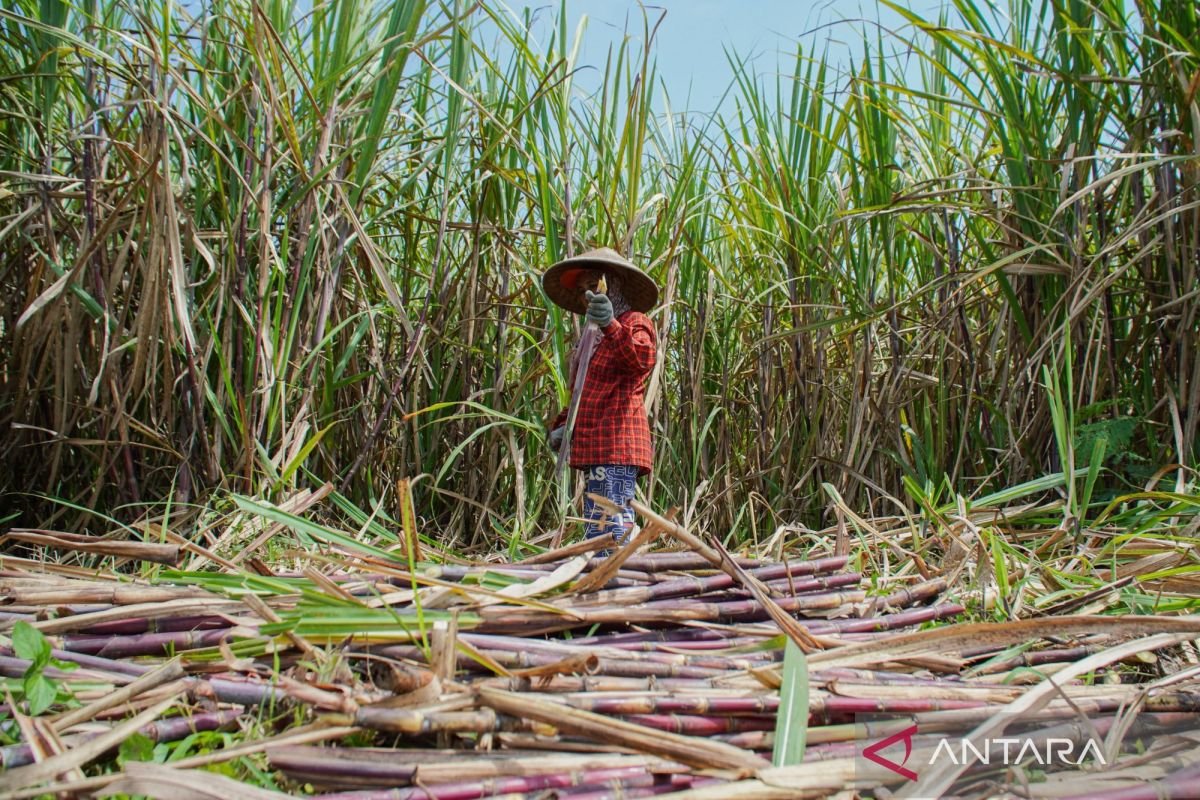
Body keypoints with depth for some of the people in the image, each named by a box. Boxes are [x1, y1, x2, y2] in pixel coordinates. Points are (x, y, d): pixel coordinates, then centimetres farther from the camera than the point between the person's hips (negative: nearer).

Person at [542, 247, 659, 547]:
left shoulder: (634, 322, -1)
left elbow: (643, 359, -25)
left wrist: (611, 326, -41)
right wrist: (561, 425, 12)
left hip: (617, 447, -10)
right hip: (598, 452, 10)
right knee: (596, 538, 12)